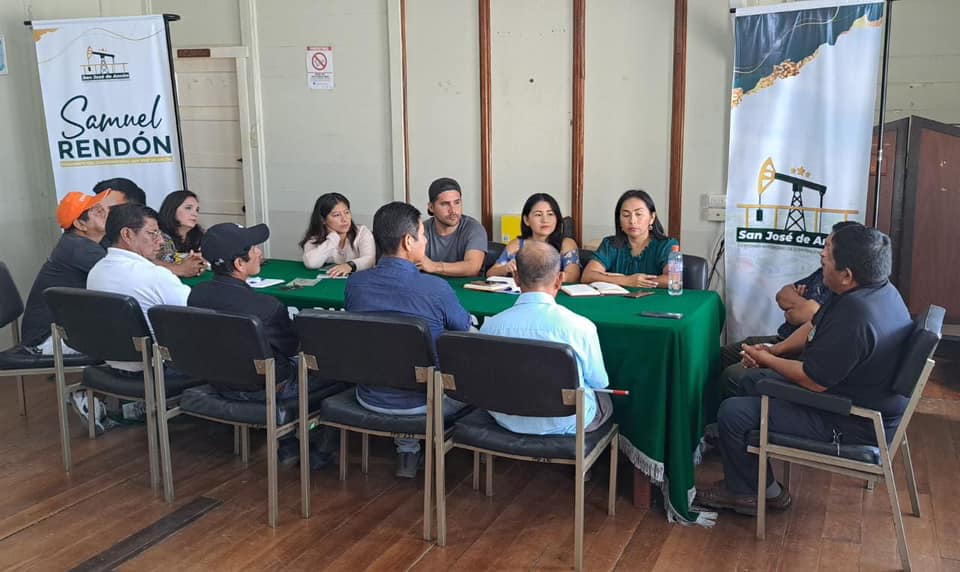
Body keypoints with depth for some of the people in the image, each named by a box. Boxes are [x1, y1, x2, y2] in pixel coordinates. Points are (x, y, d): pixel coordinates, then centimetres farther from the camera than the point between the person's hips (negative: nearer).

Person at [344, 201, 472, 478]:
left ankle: (407, 452, 31)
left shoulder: (354, 283, -12)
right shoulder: (436, 288, -24)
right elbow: (466, 329, -3)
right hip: (420, 404, -4)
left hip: (370, 399, 4)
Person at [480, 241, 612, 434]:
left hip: (508, 422, 3)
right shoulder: (580, 327, -25)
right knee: (605, 400, 32)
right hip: (565, 424, -3)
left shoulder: (490, 326, -17)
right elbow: (599, 382, -7)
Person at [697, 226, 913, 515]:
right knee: (753, 380, 19)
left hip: (851, 426, -11)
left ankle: (764, 492, 13)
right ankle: (743, 483, 25)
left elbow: (814, 381, -26)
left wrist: (767, 359, -10)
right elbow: (814, 326, 12)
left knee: (733, 413, -12)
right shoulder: (874, 287, -1)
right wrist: (774, 350, 1)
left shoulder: (855, 317, -34)